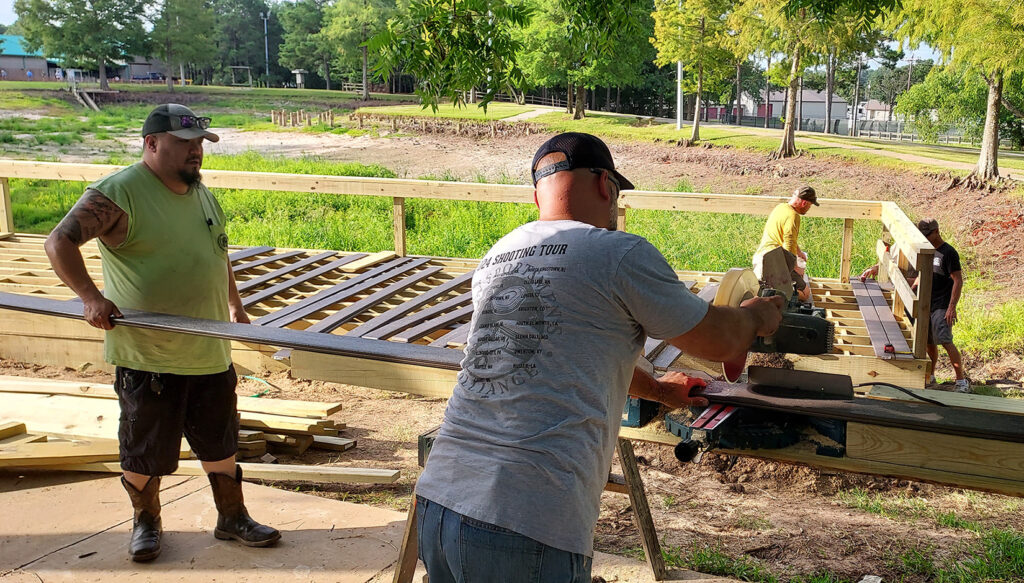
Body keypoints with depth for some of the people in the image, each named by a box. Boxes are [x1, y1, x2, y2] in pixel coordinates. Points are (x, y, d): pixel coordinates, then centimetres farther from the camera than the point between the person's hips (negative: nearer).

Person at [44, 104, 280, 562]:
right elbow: (60, 242, -19)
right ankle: (146, 522, 32)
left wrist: (234, 304, 22)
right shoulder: (117, 193, -14)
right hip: (146, 356, -6)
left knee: (220, 441, 15)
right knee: (145, 448, 10)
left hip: (210, 351, 6)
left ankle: (232, 518, 30)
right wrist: (90, 296, -29)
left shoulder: (200, 191, 10)